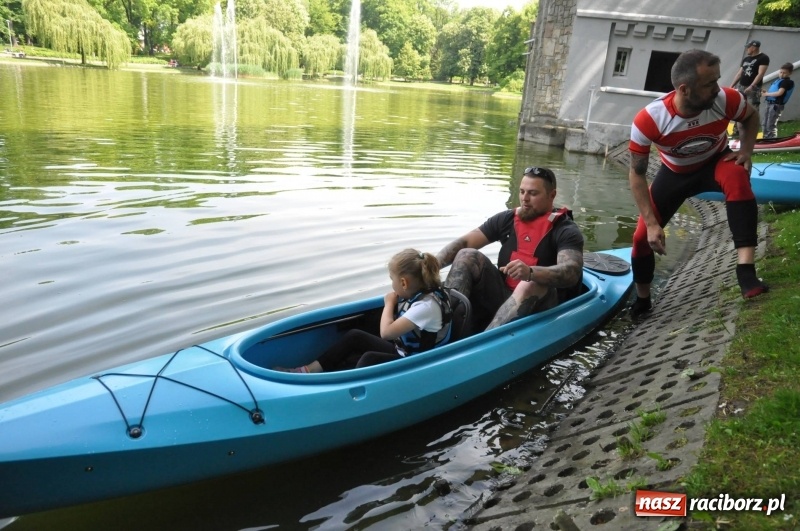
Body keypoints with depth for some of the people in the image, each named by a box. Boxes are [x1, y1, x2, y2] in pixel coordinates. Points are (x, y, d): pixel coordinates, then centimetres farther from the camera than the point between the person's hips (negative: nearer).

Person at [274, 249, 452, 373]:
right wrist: (393, 303, -4)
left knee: (369, 359, -31)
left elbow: (386, 332, -27)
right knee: (354, 336, 5)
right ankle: (308, 371, 3)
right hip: (402, 350, 10)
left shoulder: (427, 305, -28)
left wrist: (389, 304, -12)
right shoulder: (418, 293, 0)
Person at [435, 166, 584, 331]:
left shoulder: (565, 230, -8)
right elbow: (463, 243, 0)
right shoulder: (506, 219, 6)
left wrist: (530, 273, -45)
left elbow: (572, 271, -27)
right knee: (467, 256, -12)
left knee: (532, 284, -36)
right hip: (502, 296, 5)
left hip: (539, 304, -4)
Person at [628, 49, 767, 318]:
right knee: (643, 236, -3)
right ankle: (642, 300, 24)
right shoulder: (648, 120, -33)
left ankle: (746, 270, -39)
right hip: (675, 173, 0)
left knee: (737, 178, -37)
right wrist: (652, 223, -26)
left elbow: (751, 117, -2)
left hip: (715, 162, 0)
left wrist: (746, 150, -19)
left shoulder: (726, 100, -28)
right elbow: (636, 174, -22)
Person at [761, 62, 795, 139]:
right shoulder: (778, 80, 17)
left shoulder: (787, 82, -10)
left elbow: (779, 93, -21)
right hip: (770, 104, 9)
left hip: (776, 105, -9)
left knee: (771, 125, -12)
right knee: (766, 124, 16)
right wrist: (766, 92, 4)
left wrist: (766, 94, -13)